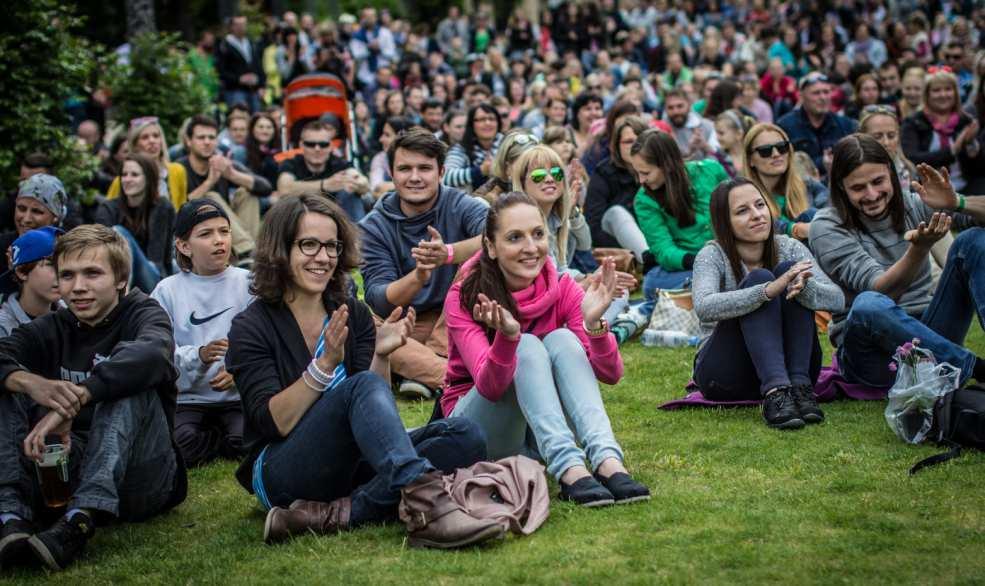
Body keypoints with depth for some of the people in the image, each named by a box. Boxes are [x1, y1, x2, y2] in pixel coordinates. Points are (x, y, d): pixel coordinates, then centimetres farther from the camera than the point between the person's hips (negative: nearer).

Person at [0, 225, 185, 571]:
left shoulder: (142, 314, -2)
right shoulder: (53, 329, 10)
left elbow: (152, 354, -29)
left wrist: (71, 402, -39)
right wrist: (33, 384, -35)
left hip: (139, 484, -4)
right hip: (70, 472, 4)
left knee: (129, 385, -27)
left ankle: (77, 523, -43)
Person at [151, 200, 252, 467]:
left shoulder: (248, 284, 3)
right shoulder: (168, 291, 3)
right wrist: (199, 356, -24)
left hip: (238, 397, 0)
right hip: (187, 399, 1)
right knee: (174, 443, -30)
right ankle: (228, 443, 2)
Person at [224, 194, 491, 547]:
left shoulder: (353, 314, 10)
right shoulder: (251, 328, -3)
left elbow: (377, 409, 2)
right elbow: (274, 423, -13)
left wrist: (381, 356, -16)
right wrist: (325, 364, -23)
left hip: (350, 464, 5)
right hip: (283, 473, -5)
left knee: (465, 436, -18)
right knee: (362, 386, -31)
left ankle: (336, 514, -34)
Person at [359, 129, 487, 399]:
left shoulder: (460, 205, -7)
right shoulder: (373, 227, -4)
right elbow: (378, 301, -15)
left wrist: (448, 254, -46)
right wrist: (419, 277, -36)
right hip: (403, 328, 1)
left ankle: (422, 372, -25)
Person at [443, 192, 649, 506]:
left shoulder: (561, 289, -8)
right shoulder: (464, 299, -16)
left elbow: (610, 374, -16)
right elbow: (489, 387, -28)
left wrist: (593, 323, -36)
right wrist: (506, 337, -47)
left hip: (542, 428, 3)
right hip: (481, 432, -3)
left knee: (561, 339, -23)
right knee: (527, 347, -27)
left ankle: (606, 460, -41)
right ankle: (570, 469, -46)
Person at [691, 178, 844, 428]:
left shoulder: (789, 248, -1)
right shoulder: (712, 256, -11)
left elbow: (837, 299, -14)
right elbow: (704, 307, -32)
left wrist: (802, 286, -37)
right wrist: (769, 290, -45)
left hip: (785, 367, 3)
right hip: (725, 374, -3)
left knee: (790, 269, -18)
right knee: (758, 278, -24)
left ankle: (799, 385, -27)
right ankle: (774, 392, -39)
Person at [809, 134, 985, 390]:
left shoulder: (913, 207, 6)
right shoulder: (826, 227, -6)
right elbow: (880, 291, -20)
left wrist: (957, 203, -23)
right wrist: (920, 247, -35)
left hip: (925, 335, 4)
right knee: (868, 305, -39)